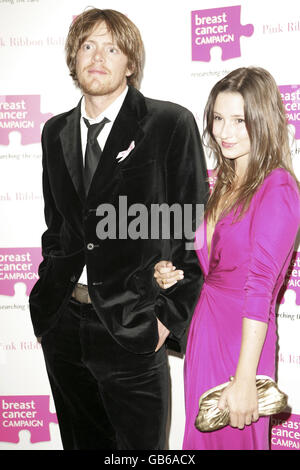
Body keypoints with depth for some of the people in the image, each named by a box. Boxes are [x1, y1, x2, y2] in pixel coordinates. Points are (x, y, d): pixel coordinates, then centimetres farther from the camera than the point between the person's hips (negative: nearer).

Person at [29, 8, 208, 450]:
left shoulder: (171, 123, -6)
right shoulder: (56, 131, 11)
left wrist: (170, 314, -9)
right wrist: (50, 290, 9)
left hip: (132, 329, -5)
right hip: (62, 324, 5)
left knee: (140, 444, 8)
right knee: (80, 441, 20)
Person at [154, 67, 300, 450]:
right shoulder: (225, 182, 10)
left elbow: (260, 288, -21)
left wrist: (244, 379, -22)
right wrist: (172, 273, -1)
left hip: (242, 339, -7)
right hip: (203, 328, 7)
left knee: (235, 438, 9)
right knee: (201, 437, 17)